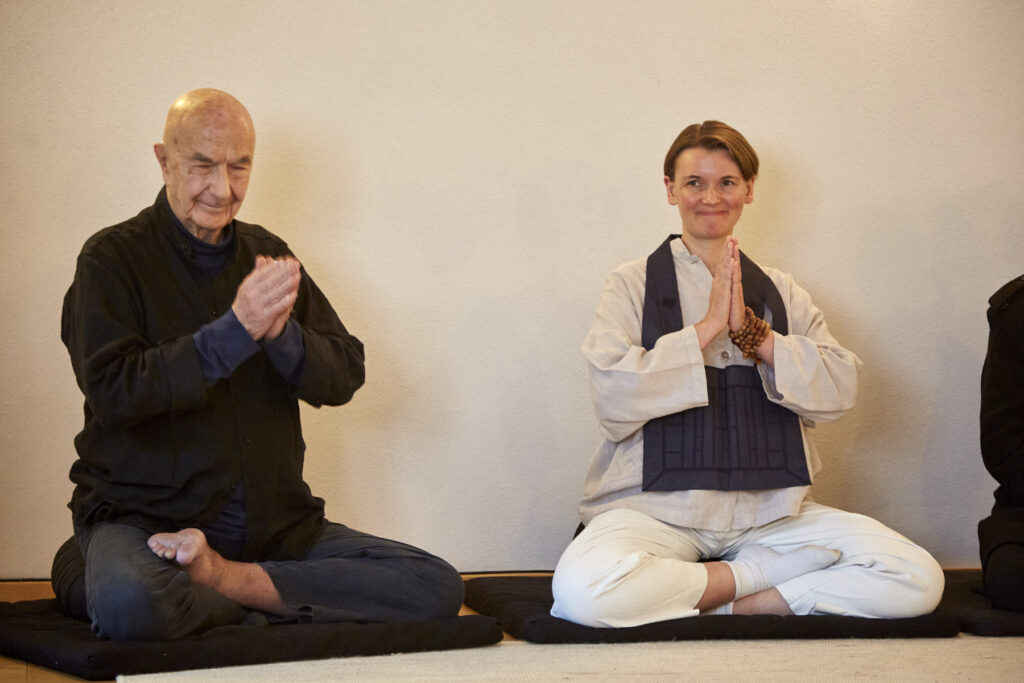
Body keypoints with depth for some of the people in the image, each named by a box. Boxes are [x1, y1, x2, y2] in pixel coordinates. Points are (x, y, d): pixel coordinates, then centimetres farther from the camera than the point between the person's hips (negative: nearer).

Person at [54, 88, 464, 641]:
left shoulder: (266, 256, 14)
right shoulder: (112, 258, -1)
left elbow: (344, 378, 7)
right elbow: (111, 390, -15)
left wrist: (281, 333, -14)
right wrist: (236, 330, -22)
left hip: (276, 522, 5)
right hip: (143, 517, -5)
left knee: (436, 588, -12)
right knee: (131, 606, -40)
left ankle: (221, 576, -12)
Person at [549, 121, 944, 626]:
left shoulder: (781, 293, 16)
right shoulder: (633, 285, 6)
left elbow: (839, 393, 2)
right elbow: (612, 400, -10)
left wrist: (751, 331, -8)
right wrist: (707, 327, -11)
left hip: (769, 510, 3)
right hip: (656, 505, -3)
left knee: (918, 580, -18)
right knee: (580, 589, -36)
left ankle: (719, 589, -11)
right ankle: (753, 577, -12)